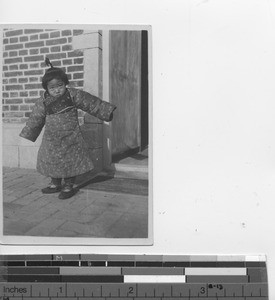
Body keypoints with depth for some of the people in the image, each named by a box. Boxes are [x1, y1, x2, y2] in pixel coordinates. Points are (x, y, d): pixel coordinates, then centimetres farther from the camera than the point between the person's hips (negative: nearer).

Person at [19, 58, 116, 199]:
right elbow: (35, 119, 10)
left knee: (71, 162, 2)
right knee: (52, 161, 13)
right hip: (52, 139, 3)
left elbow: (92, 103, -2)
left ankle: (69, 186, 19)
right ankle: (55, 184, 32)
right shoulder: (43, 102, -2)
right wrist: (28, 134, 18)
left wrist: (106, 112, -1)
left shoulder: (74, 95, -9)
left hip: (70, 138, -3)